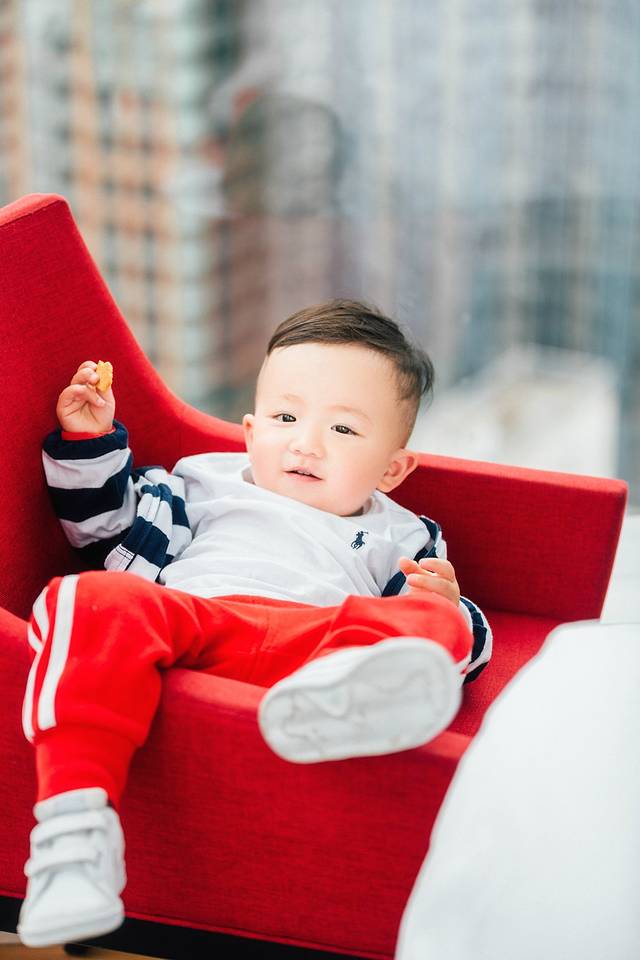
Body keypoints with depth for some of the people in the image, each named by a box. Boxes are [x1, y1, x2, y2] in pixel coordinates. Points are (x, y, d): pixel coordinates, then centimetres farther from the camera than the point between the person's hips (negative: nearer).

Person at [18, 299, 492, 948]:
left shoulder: (399, 538, 35)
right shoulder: (210, 481, 38)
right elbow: (112, 530, 33)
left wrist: (441, 604, 2)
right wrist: (90, 440, 22)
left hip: (314, 638, 0)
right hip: (184, 617, 1)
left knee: (437, 623, -30)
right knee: (94, 600, -33)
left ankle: (333, 698, -68)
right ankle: (73, 827, -50)